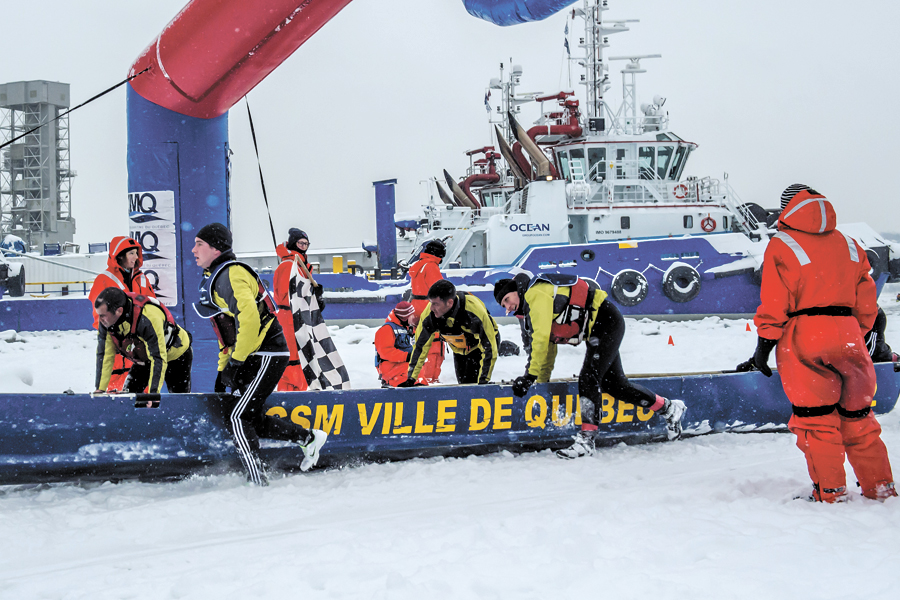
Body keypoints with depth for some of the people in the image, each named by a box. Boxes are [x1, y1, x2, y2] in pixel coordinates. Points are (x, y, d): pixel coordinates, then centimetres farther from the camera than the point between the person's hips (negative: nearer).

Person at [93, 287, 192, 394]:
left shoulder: (147, 319, -42)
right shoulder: (106, 320, -22)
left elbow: (158, 358, -40)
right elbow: (105, 354, -14)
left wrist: (153, 393, -44)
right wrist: (100, 389, -19)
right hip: (144, 359, 6)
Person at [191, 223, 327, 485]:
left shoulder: (230, 274, -14)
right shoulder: (214, 278, 19)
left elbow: (248, 317, -26)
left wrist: (236, 361, -21)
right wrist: (223, 369, 20)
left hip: (266, 355, -10)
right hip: (253, 357, 10)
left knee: (236, 417, -13)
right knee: (250, 419, 12)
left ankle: (257, 481, -12)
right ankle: (309, 438, 21)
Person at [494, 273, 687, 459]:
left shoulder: (536, 293, -18)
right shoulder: (532, 307, 13)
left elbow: (541, 338, -25)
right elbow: (548, 345, 22)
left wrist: (530, 375, -21)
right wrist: (542, 381, 23)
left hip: (607, 321, -11)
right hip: (597, 329, 11)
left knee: (589, 378, -20)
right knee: (614, 385, 14)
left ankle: (586, 441, -21)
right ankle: (670, 409, 30)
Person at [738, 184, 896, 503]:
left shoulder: (781, 245, 0)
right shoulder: (848, 243, 15)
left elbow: (774, 305, -5)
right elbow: (866, 299, 16)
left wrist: (763, 349, 0)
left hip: (804, 336, -4)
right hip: (848, 333, 5)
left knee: (815, 417, 0)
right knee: (857, 416, 12)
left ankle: (830, 491, -1)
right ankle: (879, 486, 14)